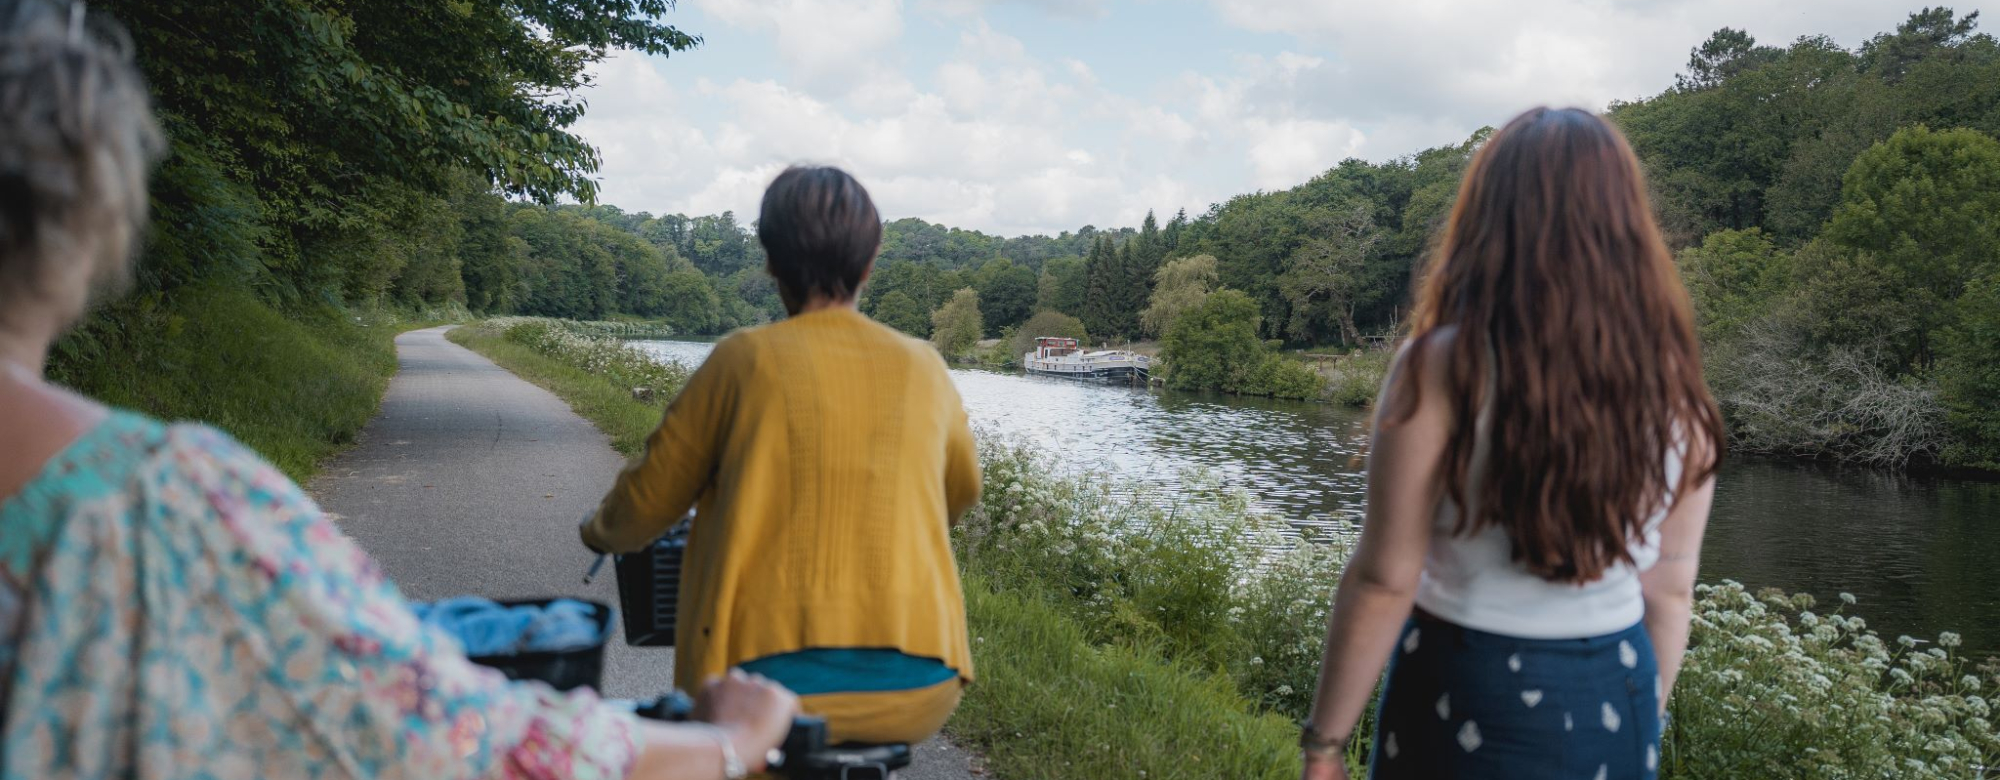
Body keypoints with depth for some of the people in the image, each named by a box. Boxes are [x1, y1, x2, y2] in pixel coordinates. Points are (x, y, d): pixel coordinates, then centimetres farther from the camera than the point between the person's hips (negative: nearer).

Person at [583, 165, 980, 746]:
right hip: (920, 691, 3)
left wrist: (601, 534, 30)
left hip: (774, 688, -2)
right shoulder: (924, 368, 6)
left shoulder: (745, 360, -3)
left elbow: (647, 503, 7)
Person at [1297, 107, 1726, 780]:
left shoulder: (1444, 369, -17)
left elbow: (1385, 580, -17)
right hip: (1614, 705, 4)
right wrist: (1640, 726, 19)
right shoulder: (1674, 388, -2)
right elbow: (1669, 591, 6)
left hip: (1468, 704, -4)